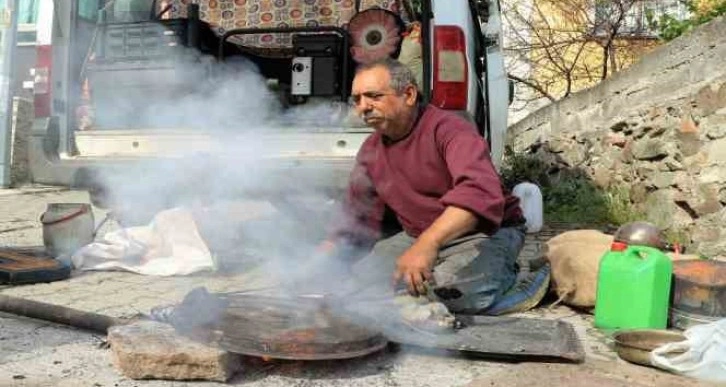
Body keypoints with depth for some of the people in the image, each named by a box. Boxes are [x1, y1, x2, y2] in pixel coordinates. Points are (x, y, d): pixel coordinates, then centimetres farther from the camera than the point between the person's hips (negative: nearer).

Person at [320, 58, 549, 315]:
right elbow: (354, 219, 10)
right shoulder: (370, 151, 3)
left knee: (448, 289, -34)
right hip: (416, 237, 7)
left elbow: (479, 191, -41)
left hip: (485, 233, -6)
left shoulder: (448, 128, -22)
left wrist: (428, 243, -52)